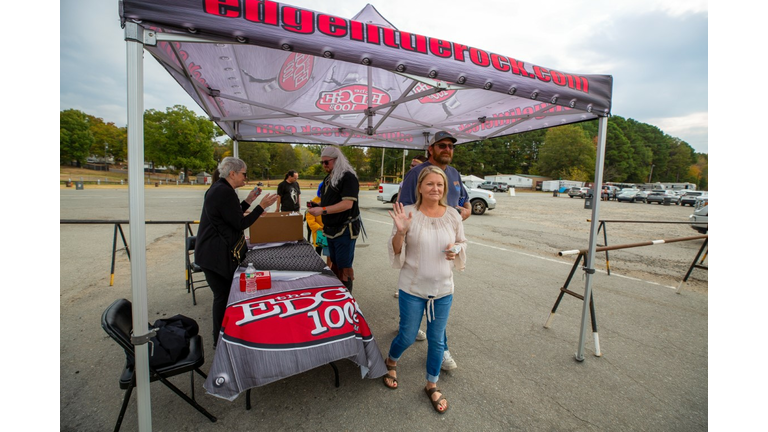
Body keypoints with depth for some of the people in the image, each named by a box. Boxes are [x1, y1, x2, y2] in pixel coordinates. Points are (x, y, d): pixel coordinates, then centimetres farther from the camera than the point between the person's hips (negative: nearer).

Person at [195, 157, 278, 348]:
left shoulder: (218, 188, 14)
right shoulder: (225, 192, -20)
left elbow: (232, 216, 19)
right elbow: (240, 224, -18)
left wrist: (248, 201, 15)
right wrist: (262, 205, -16)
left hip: (213, 252, 11)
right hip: (216, 255, -11)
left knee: (223, 294, 17)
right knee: (223, 295, 1)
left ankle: (221, 336, 31)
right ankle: (220, 341, 17)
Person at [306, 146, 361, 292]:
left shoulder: (348, 177, -13)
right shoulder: (328, 178, 14)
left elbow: (347, 203, -24)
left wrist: (322, 210, -29)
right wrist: (317, 206, 1)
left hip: (345, 229, -8)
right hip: (332, 229, 8)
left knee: (344, 266, -2)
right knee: (334, 264, 15)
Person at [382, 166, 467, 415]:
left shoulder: (453, 216, -3)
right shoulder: (408, 214, -11)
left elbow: (462, 244, 11)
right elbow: (395, 252, -8)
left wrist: (456, 251, -12)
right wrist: (400, 231, -27)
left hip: (443, 289, 3)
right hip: (412, 289, -2)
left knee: (437, 340, 15)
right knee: (407, 337, 13)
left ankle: (432, 386, 40)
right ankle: (391, 362, 48)